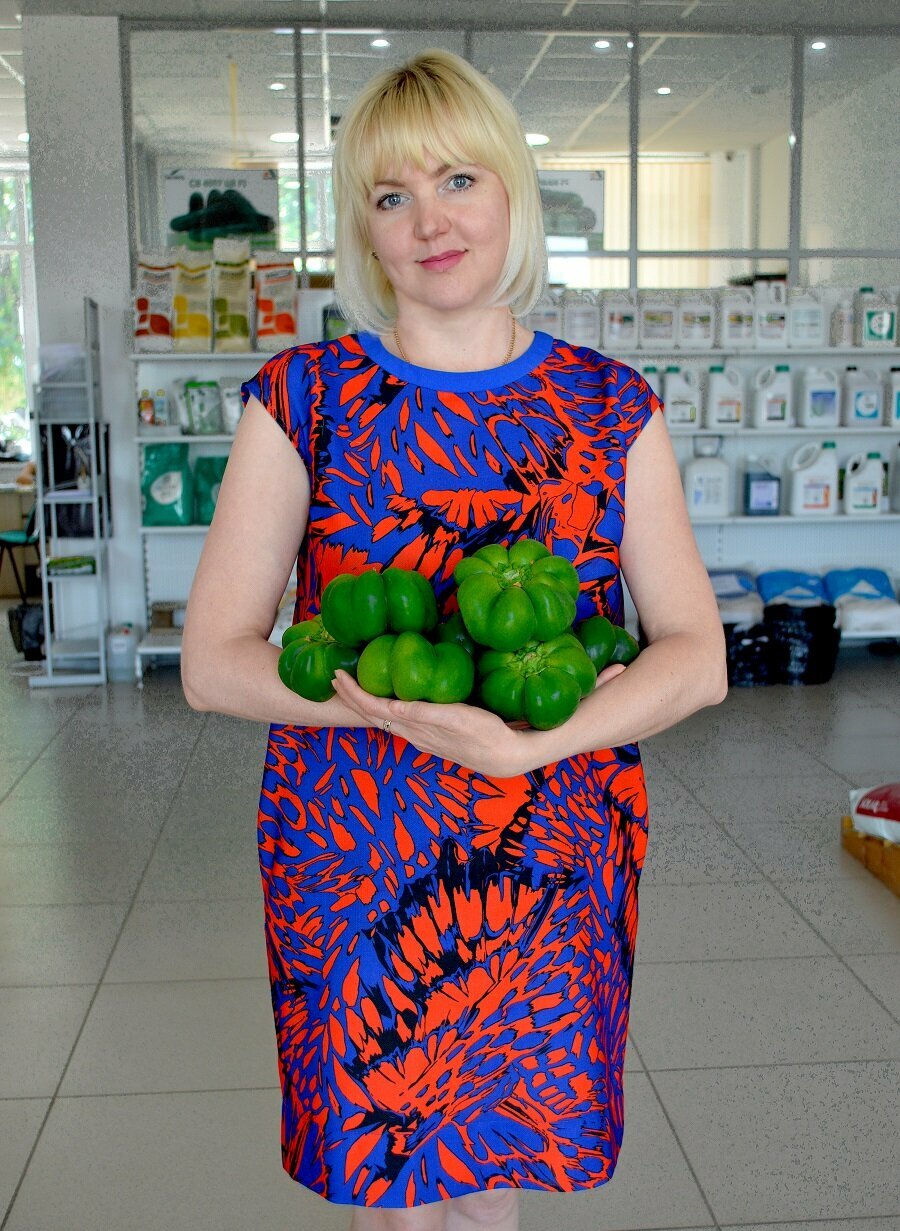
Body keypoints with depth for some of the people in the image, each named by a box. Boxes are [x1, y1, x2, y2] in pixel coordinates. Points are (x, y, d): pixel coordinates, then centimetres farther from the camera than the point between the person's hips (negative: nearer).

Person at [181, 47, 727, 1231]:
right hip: (353, 860, -1)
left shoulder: (612, 409, 2)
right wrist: (414, 713, -21)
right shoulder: (301, 400, -2)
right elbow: (212, 661, -6)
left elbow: (697, 653, -2)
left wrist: (542, 738, -20)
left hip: (554, 861, 2)